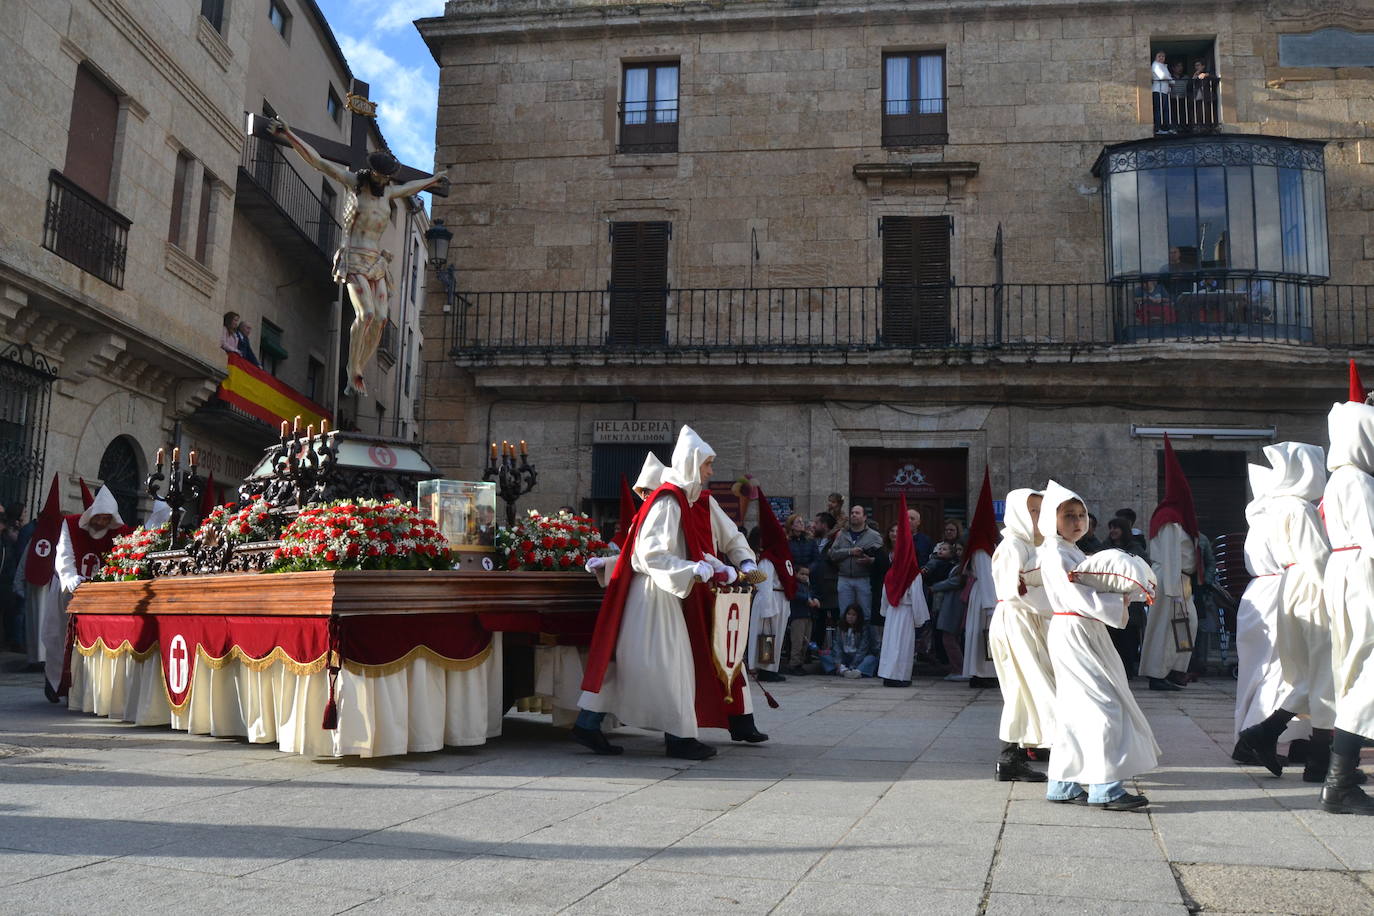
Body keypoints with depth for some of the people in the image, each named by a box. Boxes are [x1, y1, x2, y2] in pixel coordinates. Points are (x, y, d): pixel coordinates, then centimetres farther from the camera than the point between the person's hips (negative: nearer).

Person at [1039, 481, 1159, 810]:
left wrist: (1119, 598, 5)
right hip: (1072, 632, -10)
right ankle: (1105, 788, -10)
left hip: (1086, 633, 10)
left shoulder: (1071, 552, 18)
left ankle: (1062, 784, 17)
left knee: (1074, 709, 11)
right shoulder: (1056, 554, -14)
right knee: (1103, 706, -11)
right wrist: (1118, 607, -13)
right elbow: (1079, 598, -20)